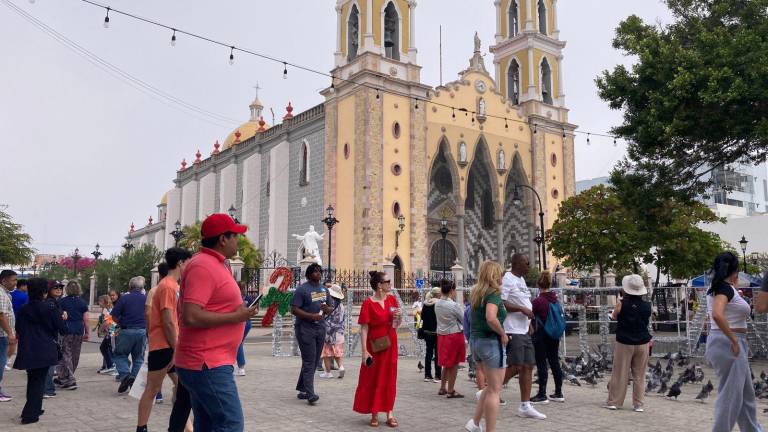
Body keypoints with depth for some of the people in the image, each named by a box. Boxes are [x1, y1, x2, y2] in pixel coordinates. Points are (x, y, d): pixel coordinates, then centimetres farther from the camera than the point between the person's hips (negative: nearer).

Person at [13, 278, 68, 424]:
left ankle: (34, 409, 30)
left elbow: (18, 330, 11)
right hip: (45, 351, -4)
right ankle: (30, 415, 0)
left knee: (32, 380, 19)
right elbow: (63, 329, -9)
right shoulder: (50, 308, -12)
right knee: (39, 381, 4)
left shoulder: (23, 309, 0)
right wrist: (62, 319, 10)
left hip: (27, 351, 4)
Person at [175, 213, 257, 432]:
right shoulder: (202, 266, -16)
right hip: (207, 365, -10)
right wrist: (236, 316, -18)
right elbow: (191, 317, -24)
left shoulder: (216, 265, 16)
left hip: (209, 363, 10)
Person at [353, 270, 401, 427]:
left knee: (389, 378, 9)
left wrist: (399, 316, -9)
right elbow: (364, 329, -14)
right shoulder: (368, 303, -14)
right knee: (372, 379, 7)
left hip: (390, 344, 5)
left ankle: (389, 413, 17)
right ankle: (374, 414, 19)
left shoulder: (392, 299, 2)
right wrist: (365, 351, -18)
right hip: (375, 345, -5)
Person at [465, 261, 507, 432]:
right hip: (491, 341, -8)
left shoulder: (476, 293, 11)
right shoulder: (494, 293, -14)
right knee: (495, 390, 1)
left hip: (475, 340, 8)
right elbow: (491, 318, -30)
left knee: (490, 386, 20)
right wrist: (503, 333, -16)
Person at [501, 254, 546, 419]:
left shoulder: (521, 280, 19)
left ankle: (525, 406, 12)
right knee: (515, 367, -10)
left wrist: (529, 323, 18)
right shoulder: (507, 279, -12)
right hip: (513, 331, -9)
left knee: (528, 367, 7)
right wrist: (521, 309, -19)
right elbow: (501, 303, -20)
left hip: (524, 331, 9)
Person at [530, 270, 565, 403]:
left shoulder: (538, 301, -16)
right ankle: (558, 393, 19)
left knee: (541, 365, -1)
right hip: (554, 336, 7)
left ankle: (542, 394, 4)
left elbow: (531, 316, -9)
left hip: (541, 336, -7)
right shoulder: (556, 300, 3)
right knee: (555, 363, 13)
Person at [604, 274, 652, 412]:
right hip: (642, 343, 2)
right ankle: (638, 404, 12)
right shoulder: (647, 306, -5)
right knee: (639, 375, 9)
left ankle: (613, 402, 13)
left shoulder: (622, 304, -12)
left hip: (624, 343, -2)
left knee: (620, 374, 6)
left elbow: (614, 316, 6)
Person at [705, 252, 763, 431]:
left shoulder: (717, 288, 12)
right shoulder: (725, 287, -16)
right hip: (728, 344, -10)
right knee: (730, 395, -2)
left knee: (746, 394, 21)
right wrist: (734, 340, -26)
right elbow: (717, 315, -34)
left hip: (725, 343, 10)